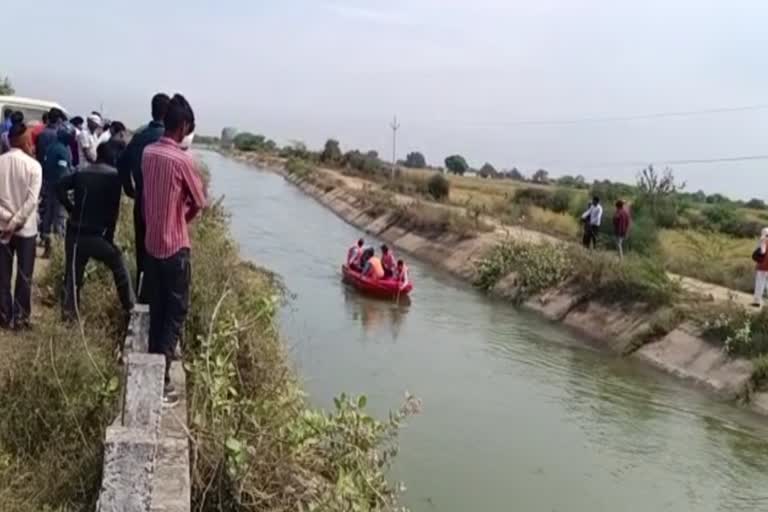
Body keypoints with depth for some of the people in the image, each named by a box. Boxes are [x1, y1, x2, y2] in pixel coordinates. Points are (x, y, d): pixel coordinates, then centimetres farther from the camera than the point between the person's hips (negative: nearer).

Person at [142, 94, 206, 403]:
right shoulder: (182, 159, -18)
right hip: (175, 246, -7)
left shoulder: (147, 153, 3)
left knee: (156, 310, 17)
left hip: (151, 242, 7)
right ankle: (161, 381, 0)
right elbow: (199, 202, -6)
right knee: (176, 313, 1)